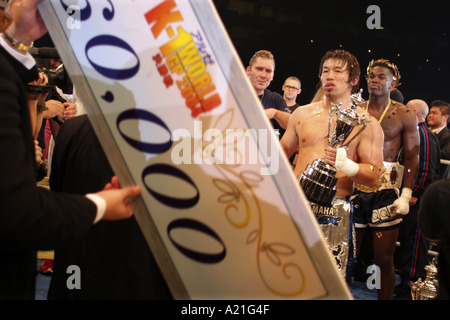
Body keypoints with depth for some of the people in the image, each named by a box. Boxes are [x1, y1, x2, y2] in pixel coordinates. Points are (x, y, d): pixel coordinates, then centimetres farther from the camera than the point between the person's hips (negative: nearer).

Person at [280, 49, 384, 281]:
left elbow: (374, 175, -4)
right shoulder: (302, 114, 10)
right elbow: (282, 152, 20)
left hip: (334, 211, -2)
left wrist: (345, 164, -20)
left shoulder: (367, 124, 1)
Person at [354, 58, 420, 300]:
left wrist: (406, 195, -7)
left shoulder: (405, 115, 3)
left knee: (384, 259, 2)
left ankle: (385, 298, 17)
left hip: (386, 192, -2)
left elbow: (412, 158, 2)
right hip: (354, 189, 2)